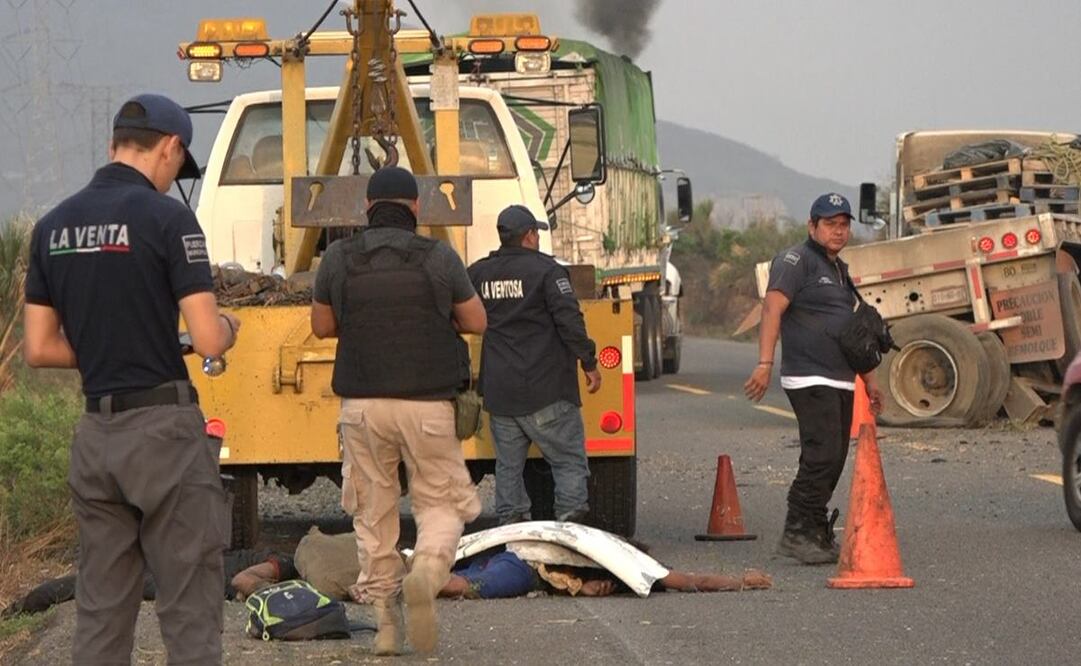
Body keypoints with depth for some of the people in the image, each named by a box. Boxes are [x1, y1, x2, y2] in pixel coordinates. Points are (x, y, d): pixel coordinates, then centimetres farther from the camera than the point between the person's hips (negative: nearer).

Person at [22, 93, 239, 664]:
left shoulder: (53, 226, 8)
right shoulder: (166, 217, -12)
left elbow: (38, 349, 9)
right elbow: (208, 340, -15)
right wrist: (228, 327, 7)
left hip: (96, 432, 6)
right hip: (165, 428, -6)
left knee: (100, 612, 10)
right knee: (190, 614, -2)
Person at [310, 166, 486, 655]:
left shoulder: (339, 258, 0)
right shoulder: (439, 258, -3)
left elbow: (322, 326, 11)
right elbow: (476, 322, 7)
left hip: (363, 404, 1)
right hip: (428, 404, -1)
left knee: (373, 513, 12)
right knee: (440, 503, 10)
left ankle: (386, 620, 11)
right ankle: (428, 569, -21)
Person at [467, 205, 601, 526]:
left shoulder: (477, 274, 9)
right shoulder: (545, 270, -7)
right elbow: (570, 321, -13)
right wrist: (589, 363, -7)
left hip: (498, 393, 5)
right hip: (545, 391, -5)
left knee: (508, 464, 11)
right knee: (569, 461, 1)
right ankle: (571, 518, -7)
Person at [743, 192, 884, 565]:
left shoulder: (840, 270, 22)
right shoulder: (796, 261, -6)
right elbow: (772, 309, -18)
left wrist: (868, 378, 30)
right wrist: (765, 363, -29)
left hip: (840, 381, 9)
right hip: (810, 378, -9)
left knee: (833, 460, 7)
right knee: (822, 455, -16)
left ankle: (817, 534, 13)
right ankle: (797, 534, -13)